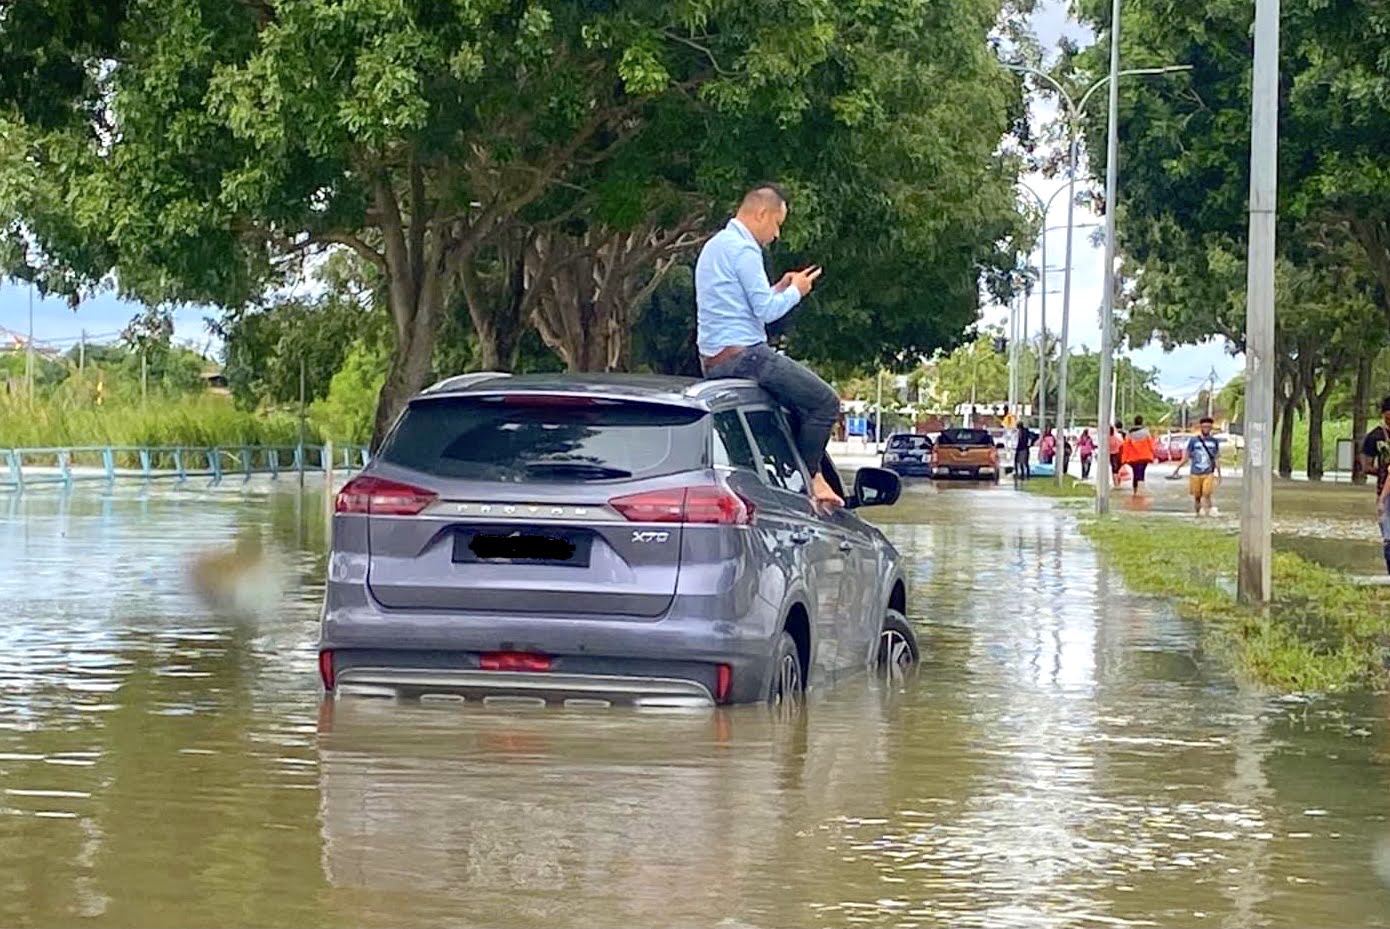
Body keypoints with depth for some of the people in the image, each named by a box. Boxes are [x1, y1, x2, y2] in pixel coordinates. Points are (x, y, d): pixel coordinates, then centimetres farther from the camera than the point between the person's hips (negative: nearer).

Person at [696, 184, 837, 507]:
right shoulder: (743, 249, -12)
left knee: (804, 396, 23)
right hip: (743, 354, -11)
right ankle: (807, 477, -6)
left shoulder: (715, 246, 20)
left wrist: (780, 288, 21)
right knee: (825, 401, -10)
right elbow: (766, 310, -15)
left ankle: (812, 473, 15)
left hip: (714, 359, 11)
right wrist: (795, 291, 1)